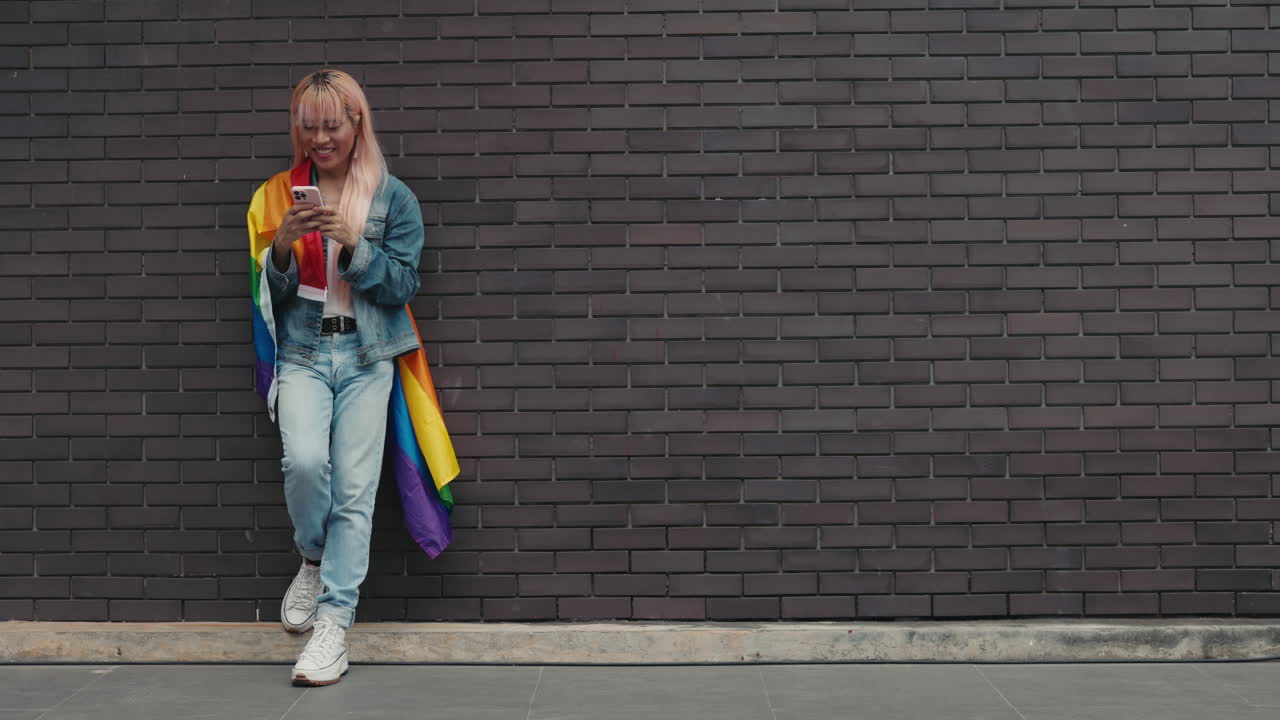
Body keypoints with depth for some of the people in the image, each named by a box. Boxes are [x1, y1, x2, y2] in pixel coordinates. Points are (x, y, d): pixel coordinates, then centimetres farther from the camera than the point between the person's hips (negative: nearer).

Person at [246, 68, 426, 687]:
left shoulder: (393, 196, 6)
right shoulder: (279, 194, 10)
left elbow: (404, 284, 0)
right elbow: (267, 292, 9)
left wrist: (353, 244, -14)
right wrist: (283, 245, -11)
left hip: (367, 357, 0)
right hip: (302, 352, 1)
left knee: (355, 490, -6)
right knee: (304, 458, -23)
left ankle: (333, 624, 2)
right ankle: (313, 558, 7)